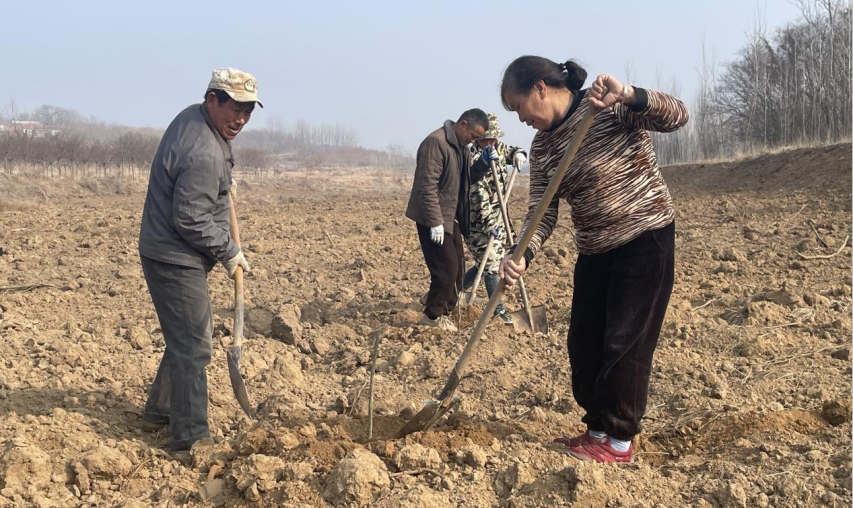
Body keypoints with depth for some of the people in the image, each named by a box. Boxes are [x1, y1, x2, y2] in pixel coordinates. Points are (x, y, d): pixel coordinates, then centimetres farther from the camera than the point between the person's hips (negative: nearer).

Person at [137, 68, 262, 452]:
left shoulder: (191, 117, 6)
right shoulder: (204, 154, -26)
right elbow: (190, 220, -24)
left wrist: (222, 179, 16)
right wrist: (228, 252, -12)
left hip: (165, 253, 11)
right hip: (176, 260, -11)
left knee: (188, 337, 21)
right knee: (192, 346, -5)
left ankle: (158, 413, 33)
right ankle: (190, 438, 2)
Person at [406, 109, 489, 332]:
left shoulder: (461, 146, 10)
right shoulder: (436, 142, -21)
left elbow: (466, 179, 21)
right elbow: (428, 186, -25)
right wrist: (435, 222, -25)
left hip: (450, 216, 10)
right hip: (433, 219, -10)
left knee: (457, 265, 13)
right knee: (446, 266, -9)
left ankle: (445, 311, 24)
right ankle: (433, 315, 4)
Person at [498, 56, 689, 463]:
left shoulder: (610, 107, -14)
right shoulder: (541, 146, 3)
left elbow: (676, 116, -22)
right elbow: (542, 213, -2)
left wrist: (627, 96, -40)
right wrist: (521, 256, -21)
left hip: (646, 239, -7)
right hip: (595, 250, 7)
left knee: (624, 342, -4)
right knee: (584, 342, 8)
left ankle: (620, 441, 9)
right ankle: (598, 428, 25)